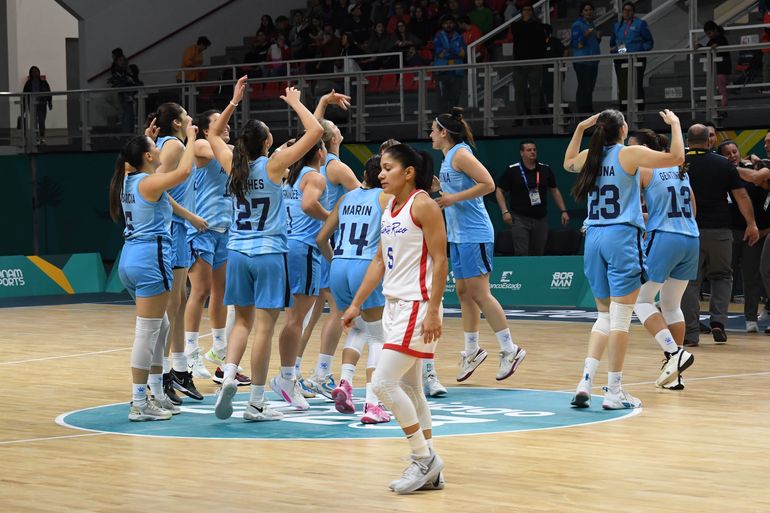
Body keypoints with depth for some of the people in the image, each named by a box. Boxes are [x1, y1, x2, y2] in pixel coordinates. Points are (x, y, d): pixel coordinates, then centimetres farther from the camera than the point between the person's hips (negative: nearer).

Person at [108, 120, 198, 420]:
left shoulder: (127, 181, 12)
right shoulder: (149, 183, -12)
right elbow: (183, 171, -27)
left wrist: (144, 139, 40)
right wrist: (190, 137, -14)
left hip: (131, 259, 10)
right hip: (150, 259, -10)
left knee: (160, 328, 19)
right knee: (148, 332, -7)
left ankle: (157, 396, 23)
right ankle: (139, 405, -8)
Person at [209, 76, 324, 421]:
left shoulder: (233, 166, 2)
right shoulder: (273, 165, -10)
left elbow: (213, 134, 23)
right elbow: (315, 132, -10)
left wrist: (233, 102, 22)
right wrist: (296, 104, 2)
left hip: (237, 251, 5)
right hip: (268, 253, -5)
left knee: (243, 321, 16)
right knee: (264, 325, -2)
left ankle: (229, 377, -6)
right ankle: (256, 403, -1)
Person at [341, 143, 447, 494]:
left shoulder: (423, 205, -12)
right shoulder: (389, 209, 13)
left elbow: (440, 261, -15)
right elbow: (379, 261, 19)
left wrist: (433, 311, -21)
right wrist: (356, 304, 17)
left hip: (417, 306, -9)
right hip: (394, 305, 9)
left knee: (383, 383, -13)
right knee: (409, 389, 10)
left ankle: (425, 457, -2)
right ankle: (429, 469, 15)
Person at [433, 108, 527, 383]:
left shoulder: (460, 154, -13)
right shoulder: (449, 156, 15)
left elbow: (488, 184, -22)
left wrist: (453, 198, -20)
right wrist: (439, 189, 14)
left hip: (474, 234, -10)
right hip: (458, 234, 10)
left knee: (478, 292, -9)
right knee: (464, 292, 11)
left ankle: (510, 350, -4)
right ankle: (472, 351, 18)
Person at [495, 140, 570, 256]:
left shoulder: (545, 169, 8)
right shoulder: (512, 170, -3)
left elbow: (554, 191, 17)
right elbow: (499, 191, 1)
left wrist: (563, 211, 9)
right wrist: (505, 211, -10)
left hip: (541, 219, 4)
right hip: (520, 219, -4)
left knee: (538, 255, 6)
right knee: (521, 254, -12)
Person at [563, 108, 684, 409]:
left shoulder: (589, 156, 10)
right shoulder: (630, 154, -5)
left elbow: (568, 163, 34)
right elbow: (676, 158, -5)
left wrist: (580, 129, 34)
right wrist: (675, 124, 8)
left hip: (594, 237, 6)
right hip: (622, 237, -6)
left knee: (605, 315, 15)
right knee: (620, 316, -3)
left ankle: (585, 381, 2)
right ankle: (614, 392, -3)